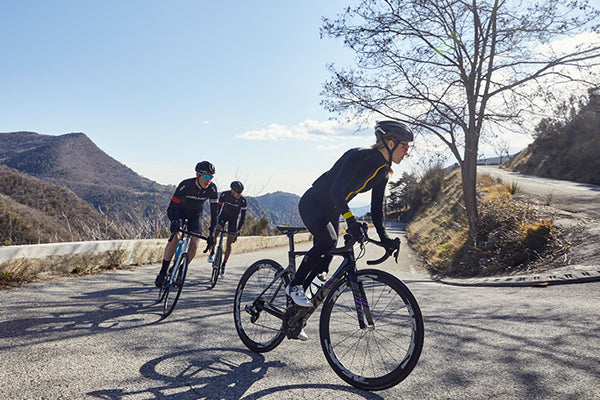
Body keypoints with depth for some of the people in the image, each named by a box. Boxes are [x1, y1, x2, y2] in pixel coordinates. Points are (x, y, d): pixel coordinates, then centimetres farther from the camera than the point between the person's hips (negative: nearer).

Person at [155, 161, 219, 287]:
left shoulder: (212, 188, -24)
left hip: (196, 215, 2)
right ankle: (162, 273, -13)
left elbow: (214, 211, -19)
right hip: (180, 211, -2)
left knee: (194, 246, -13)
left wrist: (211, 233, -26)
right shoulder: (185, 185, -32)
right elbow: (171, 208, -29)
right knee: (175, 238, -26)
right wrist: (174, 221, -49)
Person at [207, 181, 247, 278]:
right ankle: (212, 252, -4)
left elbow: (243, 216, -17)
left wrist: (238, 230, -21)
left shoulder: (242, 200, -25)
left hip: (233, 218, 0)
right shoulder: (224, 195, -25)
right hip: (223, 215, 0)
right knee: (215, 232, -27)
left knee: (229, 243, -1)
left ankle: (223, 265, 12)